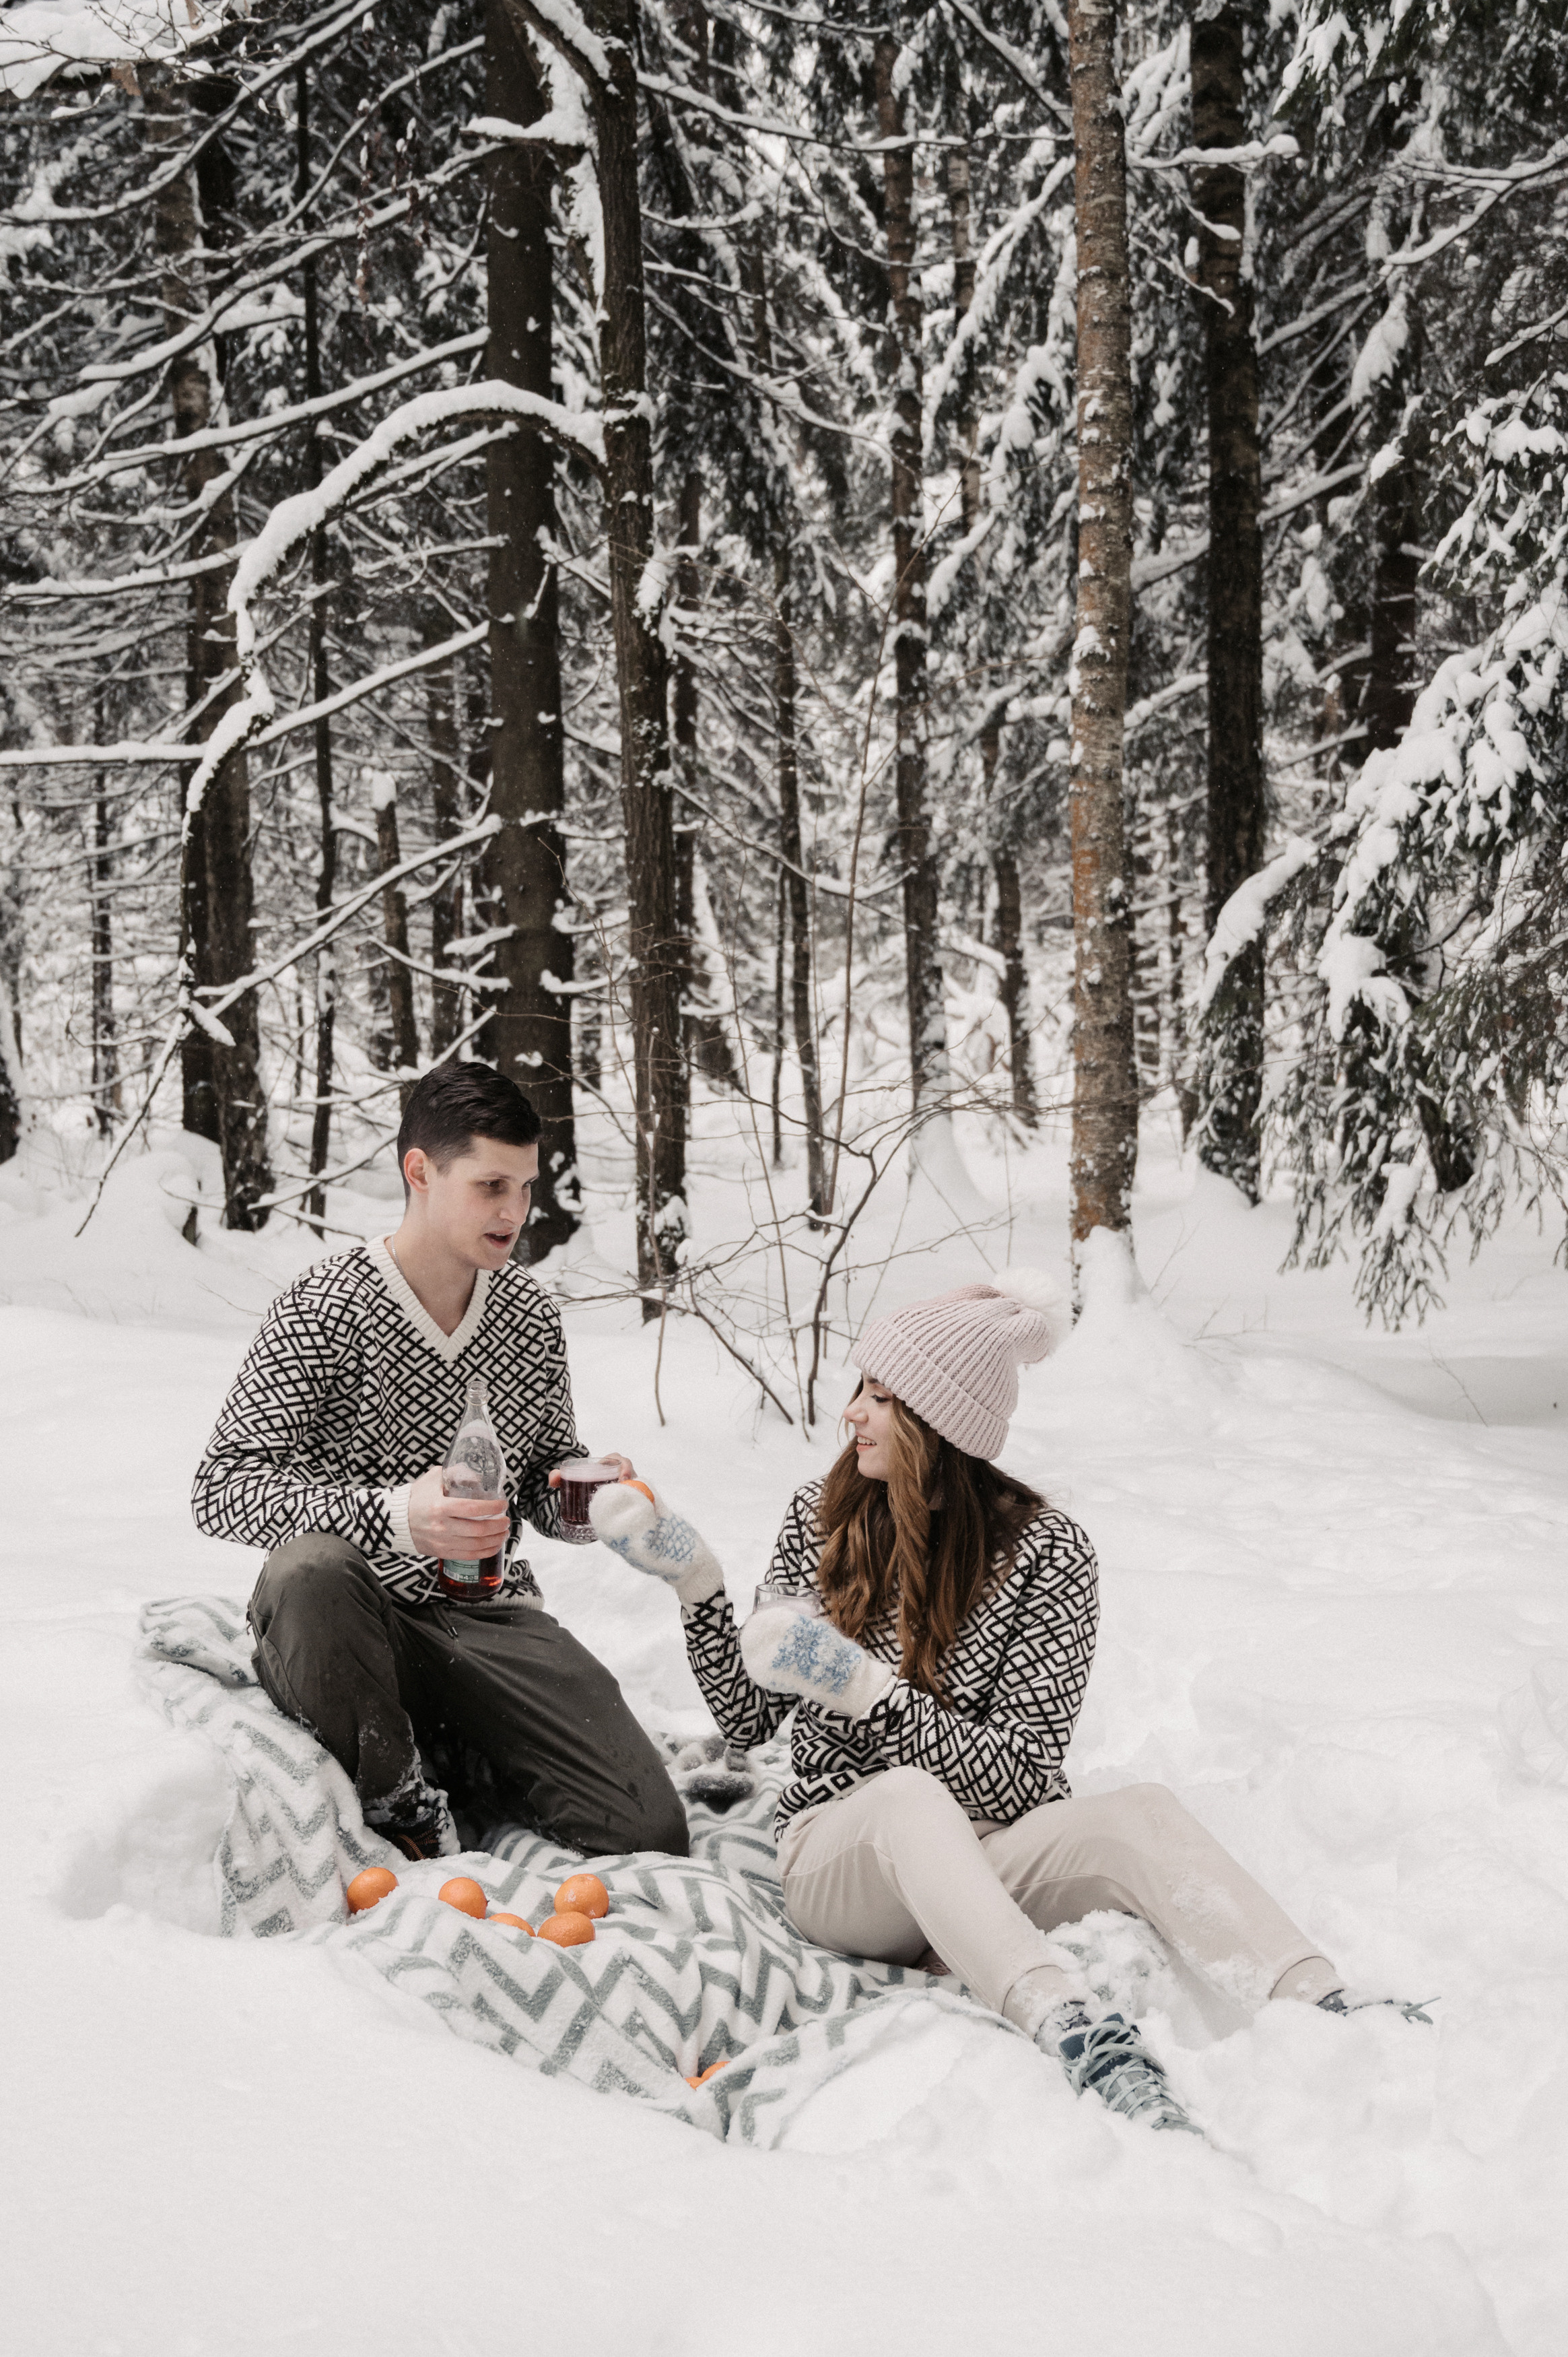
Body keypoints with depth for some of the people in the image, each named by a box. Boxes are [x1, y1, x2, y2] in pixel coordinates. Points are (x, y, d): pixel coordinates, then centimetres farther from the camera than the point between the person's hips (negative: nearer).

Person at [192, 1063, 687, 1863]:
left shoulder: (531, 1315, 6)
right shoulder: (324, 1310, -10)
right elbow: (222, 1489, -17)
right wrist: (391, 1515, -32)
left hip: (490, 1618, 3)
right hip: (355, 1630, -3)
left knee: (650, 1830, -16)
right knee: (310, 1566, -41)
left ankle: (452, 1759, 11)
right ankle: (399, 1808, -16)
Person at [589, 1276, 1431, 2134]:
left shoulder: (1045, 1554, -5)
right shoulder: (820, 1519, 5)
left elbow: (1018, 1775, -11)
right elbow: (747, 1717, 8)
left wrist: (864, 1687, -22)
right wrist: (693, 1580, -6)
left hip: (986, 1862, 0)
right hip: (838, 1853, 0)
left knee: (1139, 1814, -32)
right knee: (910, 1798, -37)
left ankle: (1328, 2011, -54)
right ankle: (1069, 2029, -62)